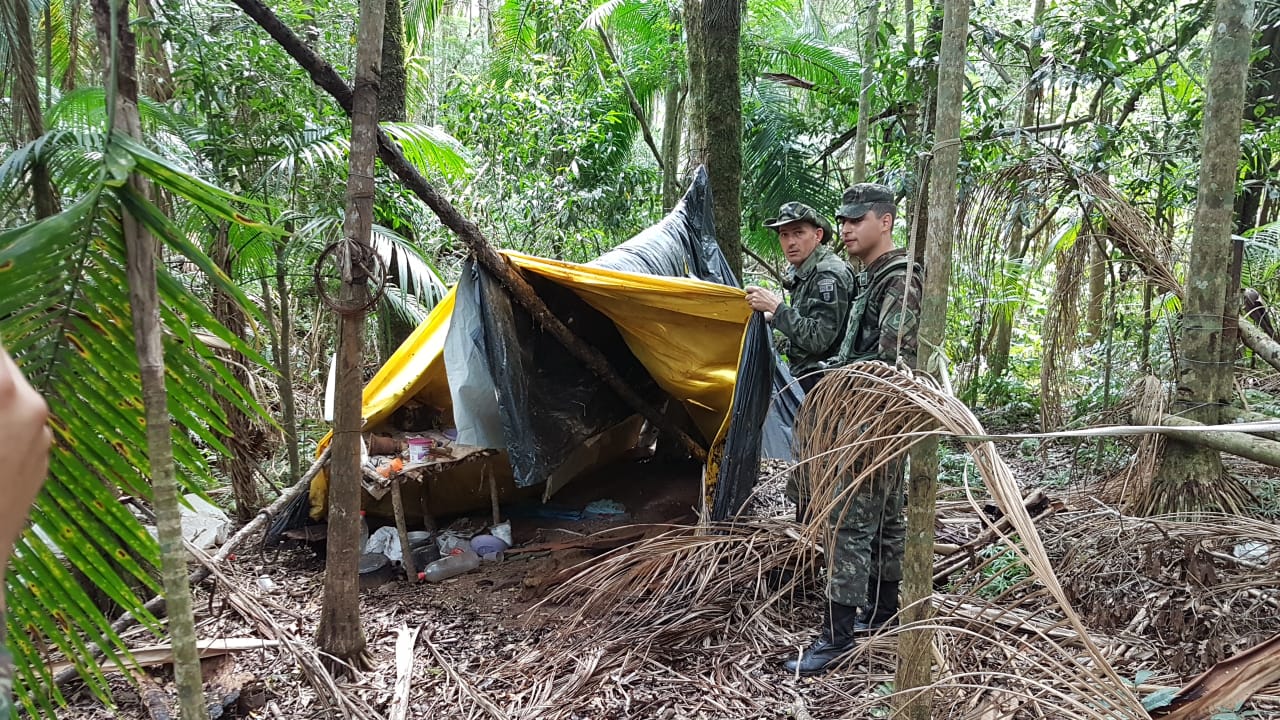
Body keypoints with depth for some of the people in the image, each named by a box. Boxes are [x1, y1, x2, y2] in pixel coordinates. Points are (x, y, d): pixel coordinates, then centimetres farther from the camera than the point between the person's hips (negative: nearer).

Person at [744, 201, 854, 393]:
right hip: (803, 376, 10)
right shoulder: (802, 273, 15)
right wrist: (774, 316, 14)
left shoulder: (829, 275, -16)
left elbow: (818, 340, -23)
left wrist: (776, 307, -23)